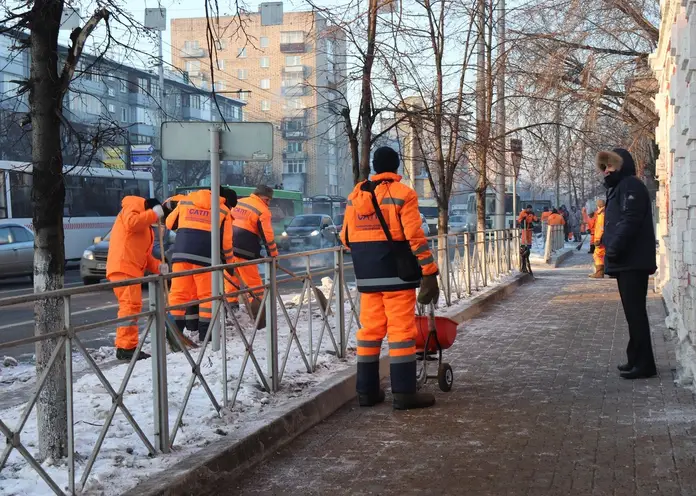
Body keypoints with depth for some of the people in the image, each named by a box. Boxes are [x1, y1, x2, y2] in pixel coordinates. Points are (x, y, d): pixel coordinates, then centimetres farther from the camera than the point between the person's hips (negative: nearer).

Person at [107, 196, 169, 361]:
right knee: (130, 305, -14)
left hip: (132, 269, 10)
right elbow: (131, 222, -22)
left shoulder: (147, 227, 30)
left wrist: (158, 266, 8)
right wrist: (154, 214, -13)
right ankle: (126, 347, -16)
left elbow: (144, 254, 25)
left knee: (132, 306, 13)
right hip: (123, 267, -10)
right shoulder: (133, 206, 2)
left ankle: (128, 346, 19)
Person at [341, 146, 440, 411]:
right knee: (401, 331, -2)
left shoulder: (355, 195, 9)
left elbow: (346, 237, 12)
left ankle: (367, 390, 15)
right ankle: (403, 393, -2)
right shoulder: (402, 194, -7)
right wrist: (429, 272, -11)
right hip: (397, 274, -5)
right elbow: (415, 237, -14)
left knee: (370, 329, 10)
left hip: (367, 276, 5)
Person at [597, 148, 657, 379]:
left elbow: (630, 220, -20)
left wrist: (614, 248, -23)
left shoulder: (630, 185, -8)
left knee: (635, 312, -11)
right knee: (633, 312, 13)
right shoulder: (618, 188, 23)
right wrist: (610, 249, 13)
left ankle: (643, 363, -10)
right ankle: (636, 360, 19)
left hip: (632, 262, -10)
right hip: (627, 262, 10)